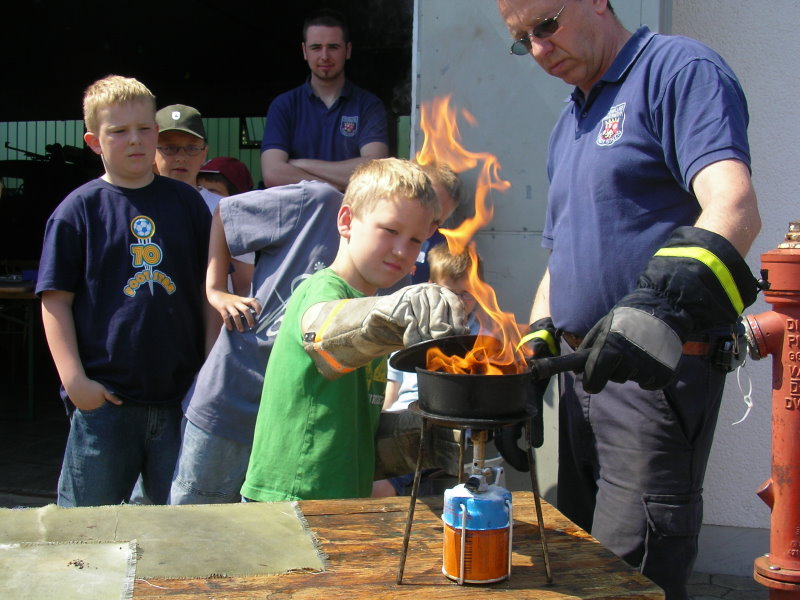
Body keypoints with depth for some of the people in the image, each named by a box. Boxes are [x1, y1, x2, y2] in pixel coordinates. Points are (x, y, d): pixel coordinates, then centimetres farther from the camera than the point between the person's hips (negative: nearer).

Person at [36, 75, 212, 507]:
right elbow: (55, 300, -3)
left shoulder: (187, 203, 7)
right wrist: (74, 379, -10)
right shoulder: (79, 209, -1)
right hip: (103, 398, -2)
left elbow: (208, 288, 12)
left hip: (180, 393, 3)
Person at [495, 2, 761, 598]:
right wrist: (536, 346, 9)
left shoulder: (678, 69, -9)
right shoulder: (569, 123, 18)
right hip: (587, 371, 9)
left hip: (656, 375, -9)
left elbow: (735, 209, -25)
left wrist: (665, 301, -41)